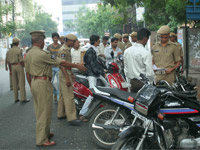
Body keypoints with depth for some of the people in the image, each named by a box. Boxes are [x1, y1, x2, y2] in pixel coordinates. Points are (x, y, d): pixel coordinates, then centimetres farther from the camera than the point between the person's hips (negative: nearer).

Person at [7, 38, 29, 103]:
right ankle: (23, 98, -2)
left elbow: (8, 61, 9)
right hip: (19, 66, -6)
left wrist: (11, 69, 17)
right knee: (21, 82, -2)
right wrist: (23, 66, 1)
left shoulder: (9, 50, 6)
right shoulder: (19, 50, -12)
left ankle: (16, 98, 14)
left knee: (15, 83, 9)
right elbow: (21, 61, -16)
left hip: (12, 66, 6)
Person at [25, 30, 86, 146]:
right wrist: (77, 66, -6)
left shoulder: (28, 54, 10)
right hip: (43, 83, -9)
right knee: (45, 112, -2)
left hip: (34, 83, 10)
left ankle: (45, 133, 31)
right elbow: (61, 63, -15)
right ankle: (42, 139, 4)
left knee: (39, 111, 18)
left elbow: (28, 73, 15)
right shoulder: (42, 54, -18)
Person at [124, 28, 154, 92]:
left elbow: (126, 70, 10)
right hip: (143, 83, -6)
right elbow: (149, 73, -15)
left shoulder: (127, 51, 3)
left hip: (132, 82, 6)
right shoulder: (146, 53, -16)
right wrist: (152, 83, 2)